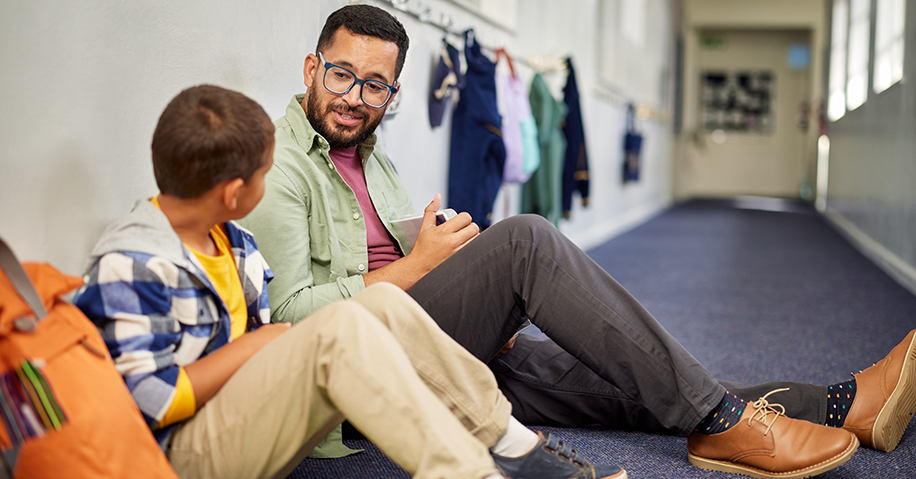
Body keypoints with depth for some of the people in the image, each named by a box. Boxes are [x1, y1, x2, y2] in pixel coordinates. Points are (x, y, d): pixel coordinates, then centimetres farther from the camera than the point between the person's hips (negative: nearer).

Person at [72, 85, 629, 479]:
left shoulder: (235, 244, 14)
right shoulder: (131, 266, -15)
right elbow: (154, 402, -20)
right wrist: (259, 342, -13)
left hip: (251, 418, 9)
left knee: (383, 303, -9)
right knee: (339, 326, -31)